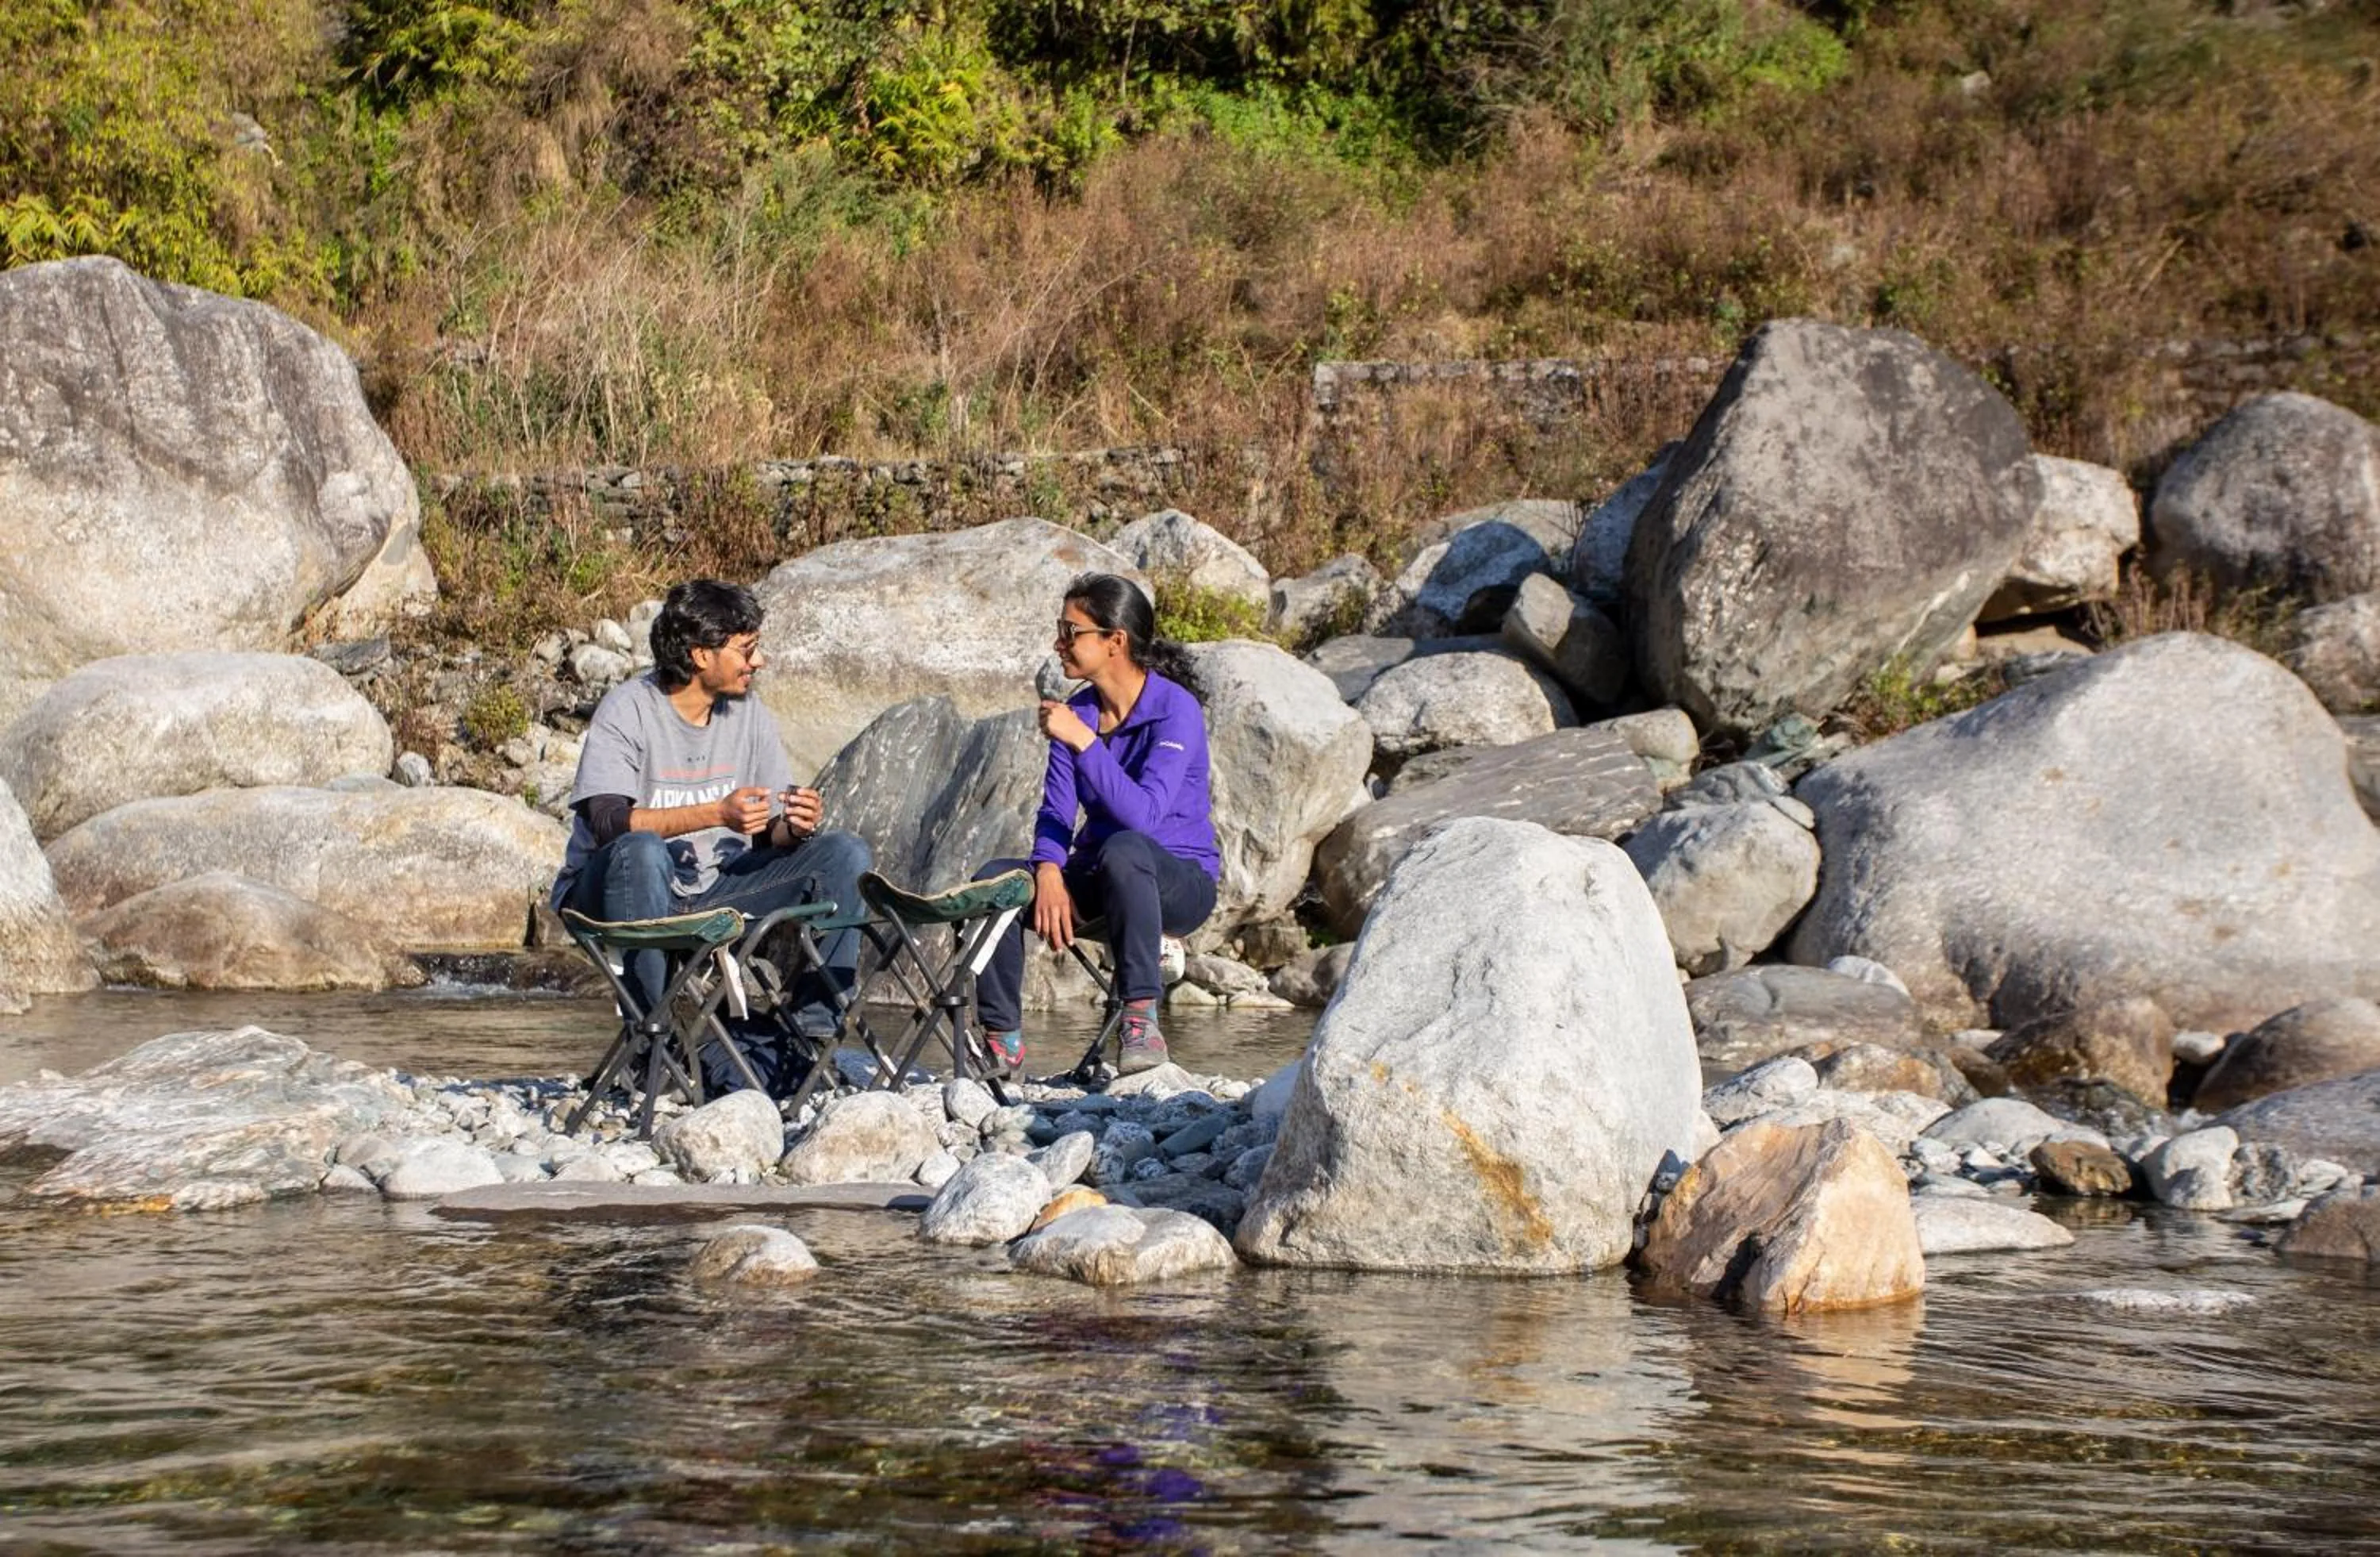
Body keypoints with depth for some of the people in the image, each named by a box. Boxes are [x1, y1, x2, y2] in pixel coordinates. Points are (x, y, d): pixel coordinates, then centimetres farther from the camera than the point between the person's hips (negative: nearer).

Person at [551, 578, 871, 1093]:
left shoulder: (749, 715, 6)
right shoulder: (627, 711, -12)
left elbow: (770, 838, 7)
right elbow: (608, 821, -25)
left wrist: (795, 827, -18)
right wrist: (717, 813, -33)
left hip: (712, 891, 6)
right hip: (608, 893, -6)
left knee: (844, 854, -9)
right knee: (640, 851, -40)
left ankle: (812, 1029, -14)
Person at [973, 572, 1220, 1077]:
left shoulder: (1175, 709, -16)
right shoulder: (1076, 713, 4)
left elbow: (1143, 815, -28)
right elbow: (1056, 812, 0)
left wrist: (1084, 740, -31)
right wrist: (1049, 871, -21)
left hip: (1180, 882, -6)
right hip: (1098, 882, 6)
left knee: (1125, 848, -40)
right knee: (995, 878, -19)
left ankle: (1142, 1021, -37)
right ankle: (1004, 1040, -14)